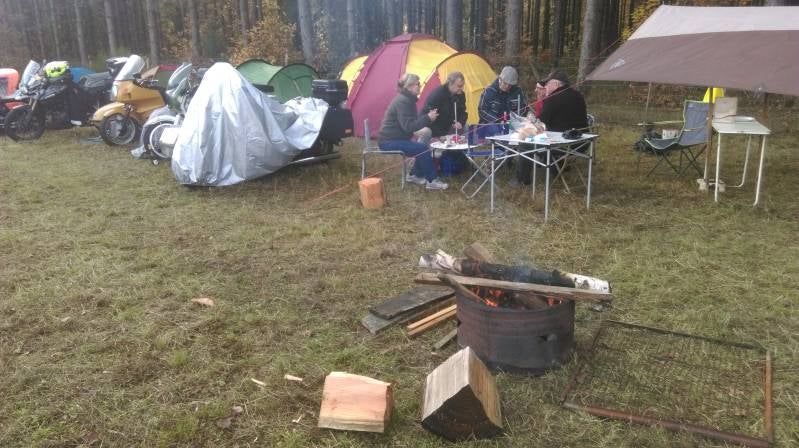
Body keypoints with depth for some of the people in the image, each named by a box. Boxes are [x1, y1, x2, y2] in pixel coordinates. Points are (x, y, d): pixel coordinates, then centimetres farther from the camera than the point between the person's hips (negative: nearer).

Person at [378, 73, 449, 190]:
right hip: (389, 141, -10)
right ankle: (431, 181, -8)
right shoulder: (402, 101, -21)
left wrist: (428, 116, 1)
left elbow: (412, 122, 16)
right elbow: (408, 126, -28)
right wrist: (427, 118, -27)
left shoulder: (408, 99, 10)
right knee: (423, 149, -18)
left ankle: (415, 175, 11)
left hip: (395, 138, 10)